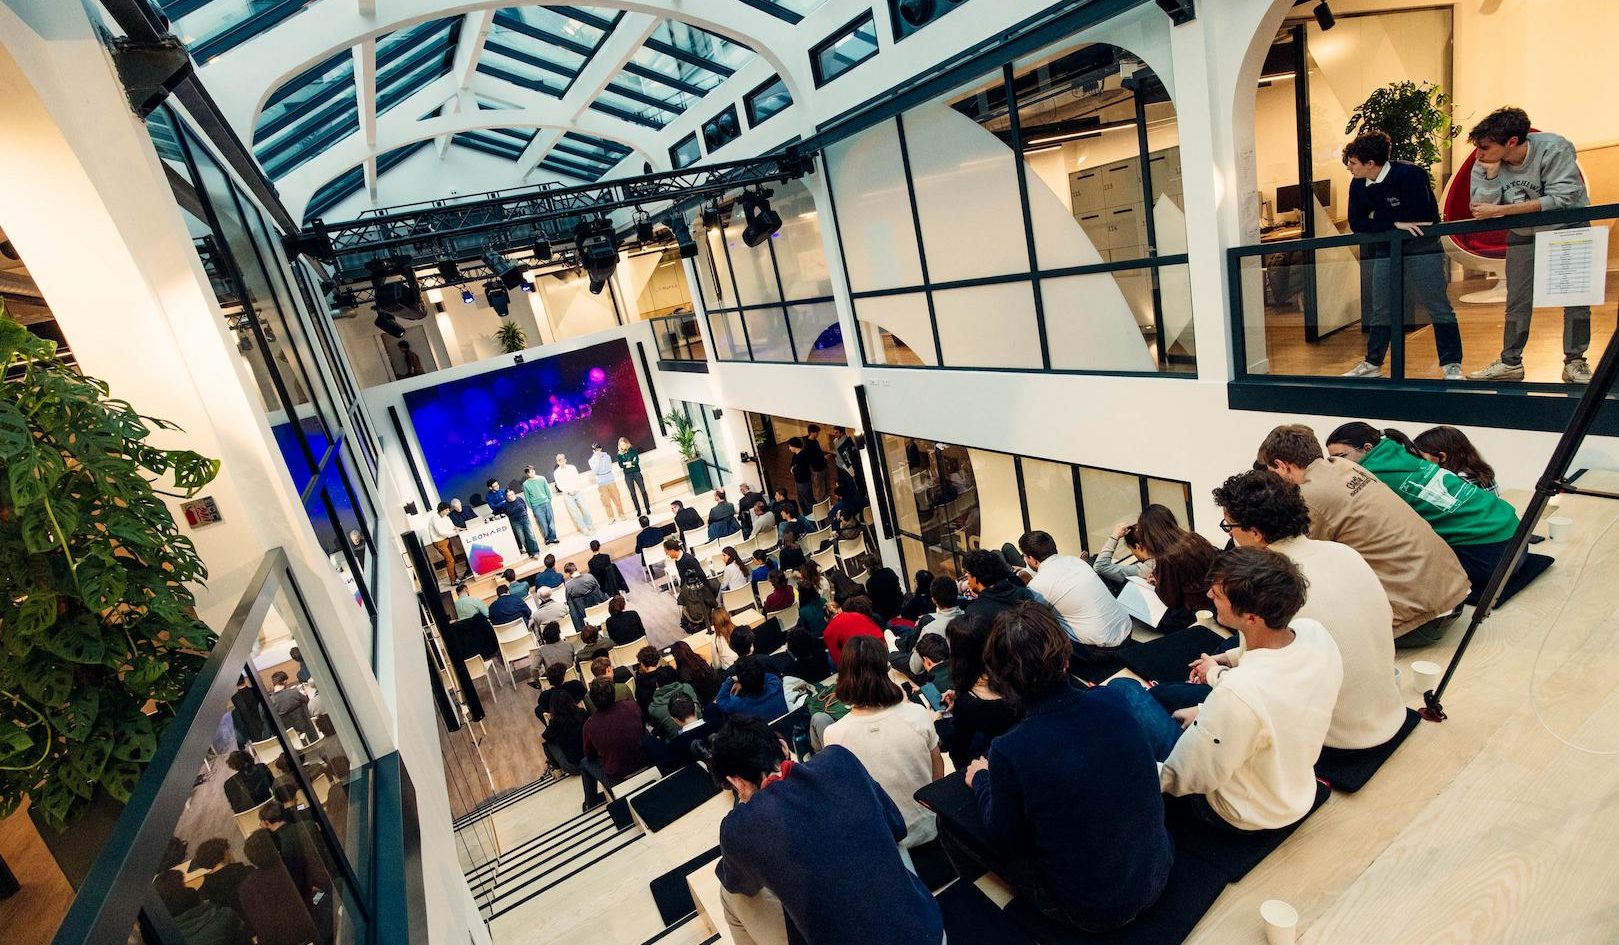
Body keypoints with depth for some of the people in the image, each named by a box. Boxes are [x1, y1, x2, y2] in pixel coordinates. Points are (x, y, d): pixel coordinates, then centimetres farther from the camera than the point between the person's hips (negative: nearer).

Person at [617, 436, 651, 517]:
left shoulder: (632, 450, 3)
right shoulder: (619, 454, 7)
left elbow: (637, 460, -8)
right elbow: (620, 465, -4)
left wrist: (627, 463, -9)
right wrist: (631, 463, -10)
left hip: (636, 472, -1)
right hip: (627, 475, 2)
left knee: (643, 490, -4)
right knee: (632, 493, 3)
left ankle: (648, 508, 2)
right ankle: (638, 510, 11)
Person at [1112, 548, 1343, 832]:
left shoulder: (1238, 694, -41)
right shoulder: (1314, 633, -20)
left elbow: (1187, 779, -25)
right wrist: (1207, 712, 6)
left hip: (1238, 814, -6)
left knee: (1122, 690, 1)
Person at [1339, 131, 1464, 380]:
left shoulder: (1409, 174, -17)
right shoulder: (1358, 185, -1)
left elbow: (1427, 217, -15)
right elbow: (1356, 223, -4)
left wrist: (1379, 222, -9)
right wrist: (1395, 224, -16)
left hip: (1421, 248, -5)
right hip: (1386, 250, 6)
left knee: (1438, 307, -3)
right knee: (1381, 309, 10)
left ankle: (1451, 365, 3)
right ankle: (1372, 363, 20)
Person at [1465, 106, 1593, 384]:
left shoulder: (1553, 149, -25)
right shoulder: (1484, 165, -15)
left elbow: (1561, 199, -31)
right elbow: (1479, 212, -19)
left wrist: (1500, 210, -34)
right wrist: (1492, 174, -30)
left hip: (1567, 228, -3)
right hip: (1523, 234, 3)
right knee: (1517, 302, 4)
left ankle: (1575, 362, 2)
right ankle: (1510, 362, 11)